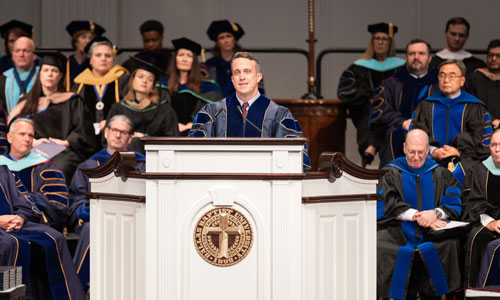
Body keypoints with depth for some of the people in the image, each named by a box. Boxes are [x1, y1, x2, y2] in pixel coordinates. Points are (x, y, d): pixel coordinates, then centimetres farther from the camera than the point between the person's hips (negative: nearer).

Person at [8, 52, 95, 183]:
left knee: (60, 167, -37)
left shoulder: (72, 101, 17)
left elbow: (84, 127, 6)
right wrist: (33, 142, -9)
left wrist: (66, 142, -10)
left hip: (64, 152, -1)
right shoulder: (28, 103, 22)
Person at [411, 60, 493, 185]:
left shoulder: (474, 107, 12)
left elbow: (484, 141, 4)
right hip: (432, 160, 1)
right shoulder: (426, 106, 20)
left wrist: (459, 151, -10)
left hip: (464, 159, -1)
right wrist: (433, 151, -9)